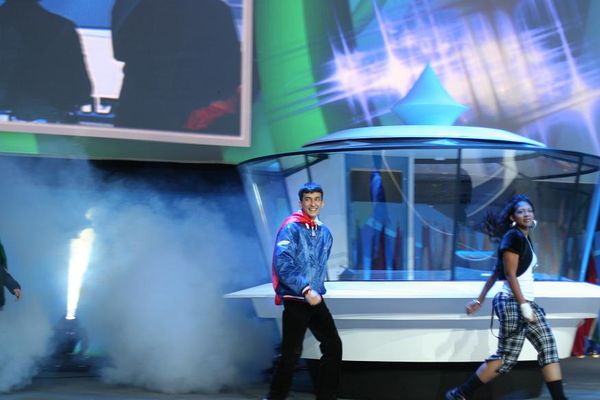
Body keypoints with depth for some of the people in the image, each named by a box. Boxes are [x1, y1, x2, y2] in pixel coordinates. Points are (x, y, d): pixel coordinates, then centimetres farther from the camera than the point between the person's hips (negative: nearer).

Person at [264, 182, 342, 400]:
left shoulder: (324, 232, 11)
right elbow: (282, 264, -20)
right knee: (292, 353, -6)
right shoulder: (291, 228, -11)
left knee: (333, 346, 6)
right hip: (295, 300, -7)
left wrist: (318, 290, 13)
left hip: (316, 300, 7)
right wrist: (306, 291, -22)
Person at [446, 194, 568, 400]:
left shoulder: (525, 239, 15)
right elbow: (510, 275, -18)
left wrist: (479, 300, 17)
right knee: (507, 357, -5)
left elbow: (496, 272, 17)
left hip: (527, 302, 10)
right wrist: (524, 306, -22)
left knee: (548, 348, 4)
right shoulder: (513, 237, -13)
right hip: (513, 303, -10)